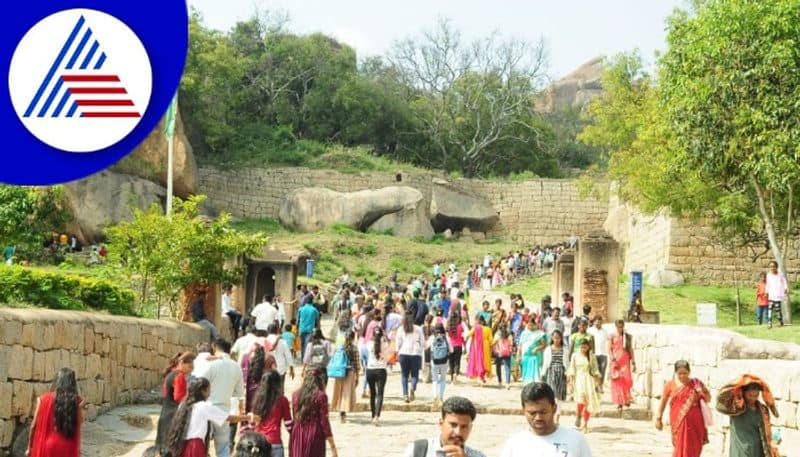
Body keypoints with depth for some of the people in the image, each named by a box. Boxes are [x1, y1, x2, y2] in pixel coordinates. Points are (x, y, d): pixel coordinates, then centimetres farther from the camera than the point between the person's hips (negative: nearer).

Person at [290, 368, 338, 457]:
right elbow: (324, 422, -9)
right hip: (314, 437, -4)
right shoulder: (321, 396, -9)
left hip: (297, 437, 5)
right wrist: (332, 446, -4)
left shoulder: (295, 394, 6)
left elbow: (295, 417, 11)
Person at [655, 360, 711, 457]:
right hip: (678, 422, -1)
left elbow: (708, 400, 7)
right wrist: (658, 418, 7)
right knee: (681, 447, -5)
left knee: (693, 449, 6)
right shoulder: (670, 385, 0)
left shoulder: (696, 384, 1)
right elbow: (663, 402, 9)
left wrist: (704, 392, -14)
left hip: (695, 422, 1)